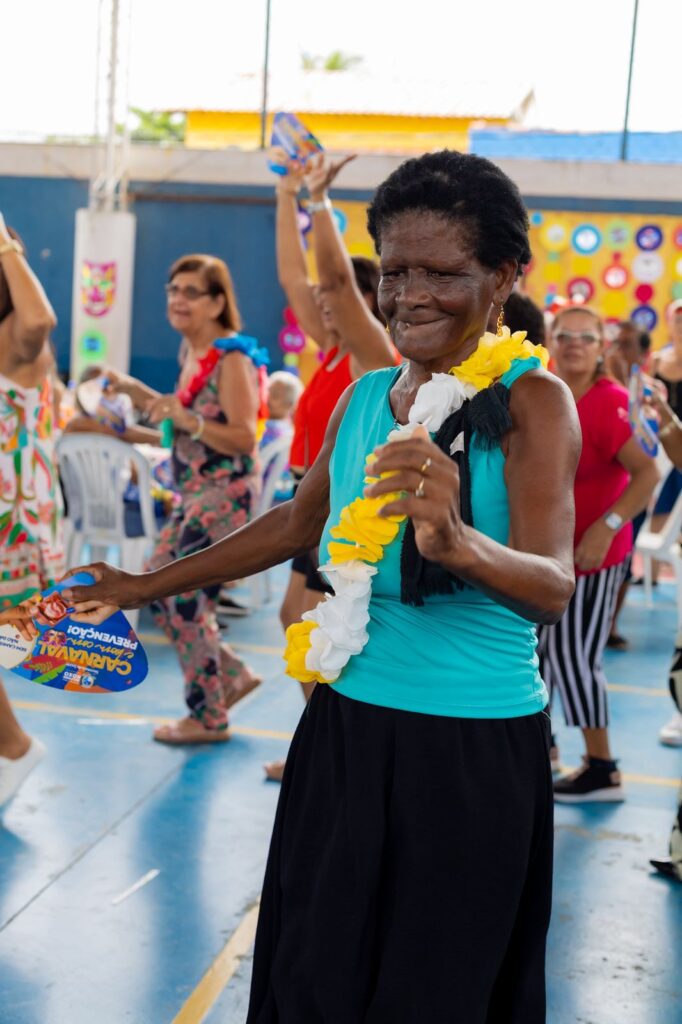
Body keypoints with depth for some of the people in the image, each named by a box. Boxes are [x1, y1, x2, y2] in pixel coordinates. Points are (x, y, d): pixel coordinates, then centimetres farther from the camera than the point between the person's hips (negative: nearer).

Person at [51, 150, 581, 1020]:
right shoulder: (365, 397, 6)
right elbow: (298, 523, 20)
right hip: (347, 729, 6)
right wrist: (146, 587, 25)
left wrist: (459, 542, -46)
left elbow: (554, 586, -24)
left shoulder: (531, 400, -12)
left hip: (473, 753, -5)